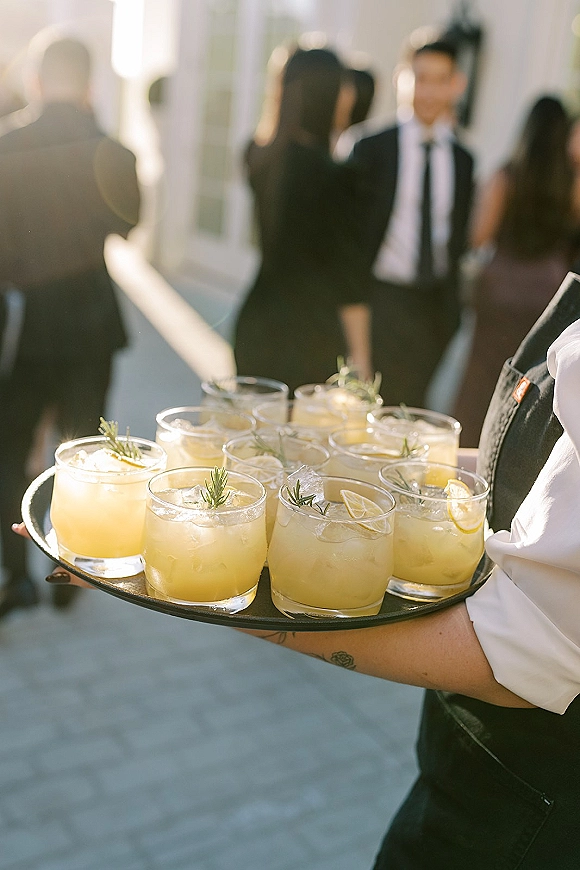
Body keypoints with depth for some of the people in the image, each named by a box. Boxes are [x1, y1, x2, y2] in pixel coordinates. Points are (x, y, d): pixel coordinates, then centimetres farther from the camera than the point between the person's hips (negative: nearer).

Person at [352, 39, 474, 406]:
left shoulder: (463, 160, 8)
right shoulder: (373, 149, -3)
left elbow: (460, 234, 12)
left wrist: (453, 305, 9)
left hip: (436, 302, 4)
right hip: (382, 296, -3)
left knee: (413, 402, 9)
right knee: (379, 400, -6)